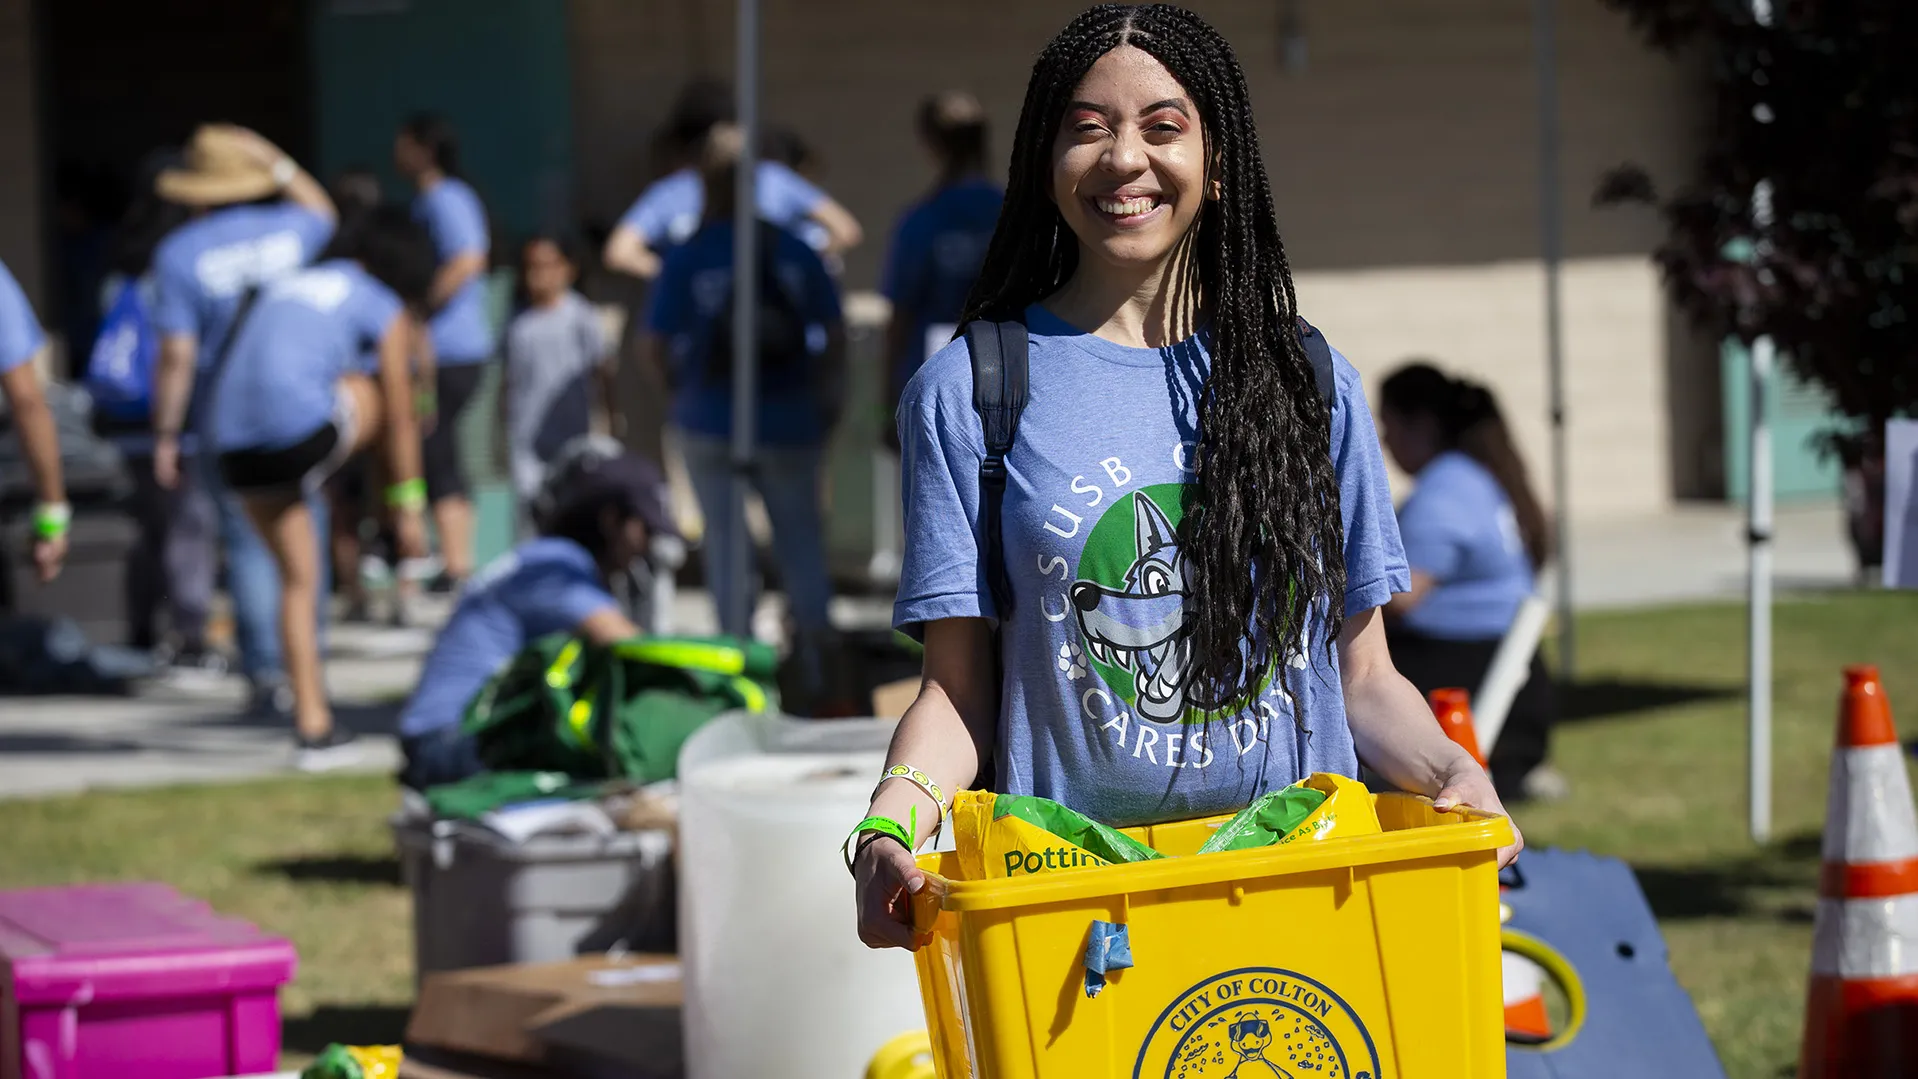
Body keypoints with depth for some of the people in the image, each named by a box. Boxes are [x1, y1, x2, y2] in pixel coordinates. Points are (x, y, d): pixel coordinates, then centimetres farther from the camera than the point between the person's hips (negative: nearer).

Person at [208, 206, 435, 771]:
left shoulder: (284, 287, 28)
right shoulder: (384, 307, 10)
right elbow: (400, 418, 12)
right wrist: (408, 507, 19)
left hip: (236, 443, 6)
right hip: (302, 431, -6)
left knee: (298, 578, 19)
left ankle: (313, 726, 17)